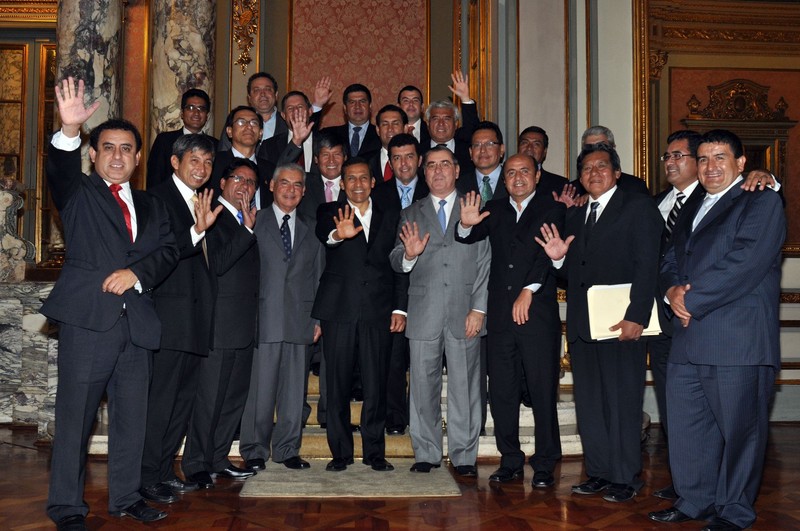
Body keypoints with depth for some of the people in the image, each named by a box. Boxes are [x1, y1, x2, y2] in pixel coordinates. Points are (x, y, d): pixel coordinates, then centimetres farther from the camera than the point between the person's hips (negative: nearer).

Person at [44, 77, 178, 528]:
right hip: (88, 320, -4)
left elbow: (169, 251, 6)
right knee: (76, 418, 1)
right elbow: (60, 170, -16)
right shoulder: (79, 193, 6)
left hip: (137, 323, 5)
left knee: (133, 417, 11)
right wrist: (69, 129, -36)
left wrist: (136, 272, -12)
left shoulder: (152, 206, 18)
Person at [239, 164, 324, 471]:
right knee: (260, 386, -1)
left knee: (294, 387, 6)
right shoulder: (255, 223, 6)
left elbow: (319, 276, 15)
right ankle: (254, 451, 12)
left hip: (300, 319, 3)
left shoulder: (311, 229, 16)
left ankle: (287, 449, 17)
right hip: (264, 318, -3)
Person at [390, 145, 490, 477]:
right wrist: (408, 254, -15)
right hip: (423, 314, 2)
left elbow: (486, 264, 4)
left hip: (465, 313, -1)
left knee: (465, 386, 2)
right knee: (422, 386, 4)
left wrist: (479, 309, -5)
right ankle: (426, 454, 17)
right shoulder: (411, 215, 15)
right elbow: (396, 262, 8)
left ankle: (464, 456, 13)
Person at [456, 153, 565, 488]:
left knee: (543, 391, 0)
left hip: (538, 312, -3)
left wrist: (529, 291, -16)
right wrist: (466, 225, -18)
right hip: (500, 314, 4)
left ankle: (544, 464, 12)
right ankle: (510, 461, 19)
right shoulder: (494, 210, 15)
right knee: (501, 391, 7)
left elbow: (549, 251, -7)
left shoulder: (552, 209, 4)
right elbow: (468, 239, 4)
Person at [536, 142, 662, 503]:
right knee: (589, 404, 11)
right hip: (581, 323, 7)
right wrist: (558, 258, -2)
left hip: (621, 324, -6)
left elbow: (648, 265, -10)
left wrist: (636, 316, -18)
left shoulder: (638, 207, -1)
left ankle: (626, 478, 12)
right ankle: (599, 473, 23)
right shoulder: (575, 216, 19)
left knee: (622, 402, 0)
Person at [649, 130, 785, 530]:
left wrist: (693, 301, -13)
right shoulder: (692, 212, 23)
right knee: (684, 424, 12)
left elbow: (746, 262, -15)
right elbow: (670, 260, 20)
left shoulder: (761, 201, -2)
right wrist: (672, 290, -3)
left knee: (738, 429, 2)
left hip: (738, 339, -7)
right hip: (688, 339, 8)